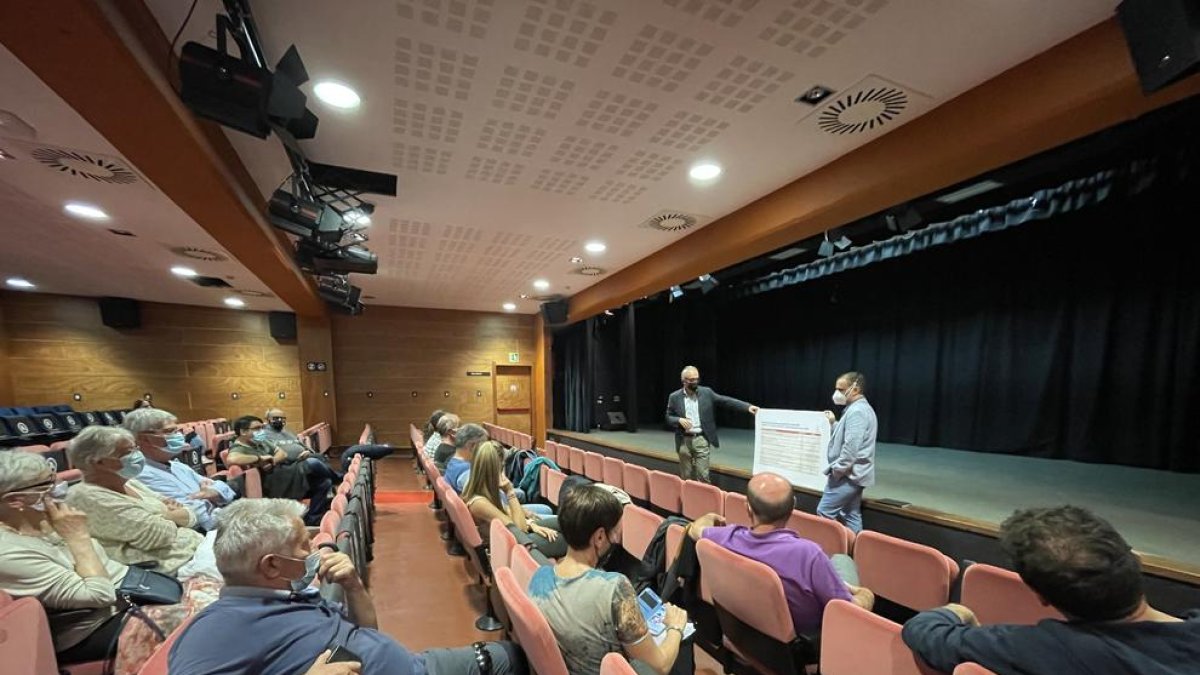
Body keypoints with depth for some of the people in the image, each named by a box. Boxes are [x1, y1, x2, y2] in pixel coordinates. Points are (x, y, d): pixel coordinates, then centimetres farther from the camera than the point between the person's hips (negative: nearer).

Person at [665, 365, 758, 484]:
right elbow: (668, 418, 3)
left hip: (701, 439, 0)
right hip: (684, 440, 1)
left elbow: (726, 400, -4)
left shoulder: (706, 392, 0)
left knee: (703, 475, 0)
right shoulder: (674, 397, -1)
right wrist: (679, 420, -19)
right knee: (686, 477, 10)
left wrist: (747, 406, -14)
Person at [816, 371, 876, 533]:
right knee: (851, 515, 14)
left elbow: (851, 446, -26)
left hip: (847, 474, -10)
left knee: (824, 512, -5)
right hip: (854, 473, 11)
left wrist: (837, 469, -19)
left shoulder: (856, 411, -19)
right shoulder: (862, 408, 15)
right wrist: (834, 423, 14)